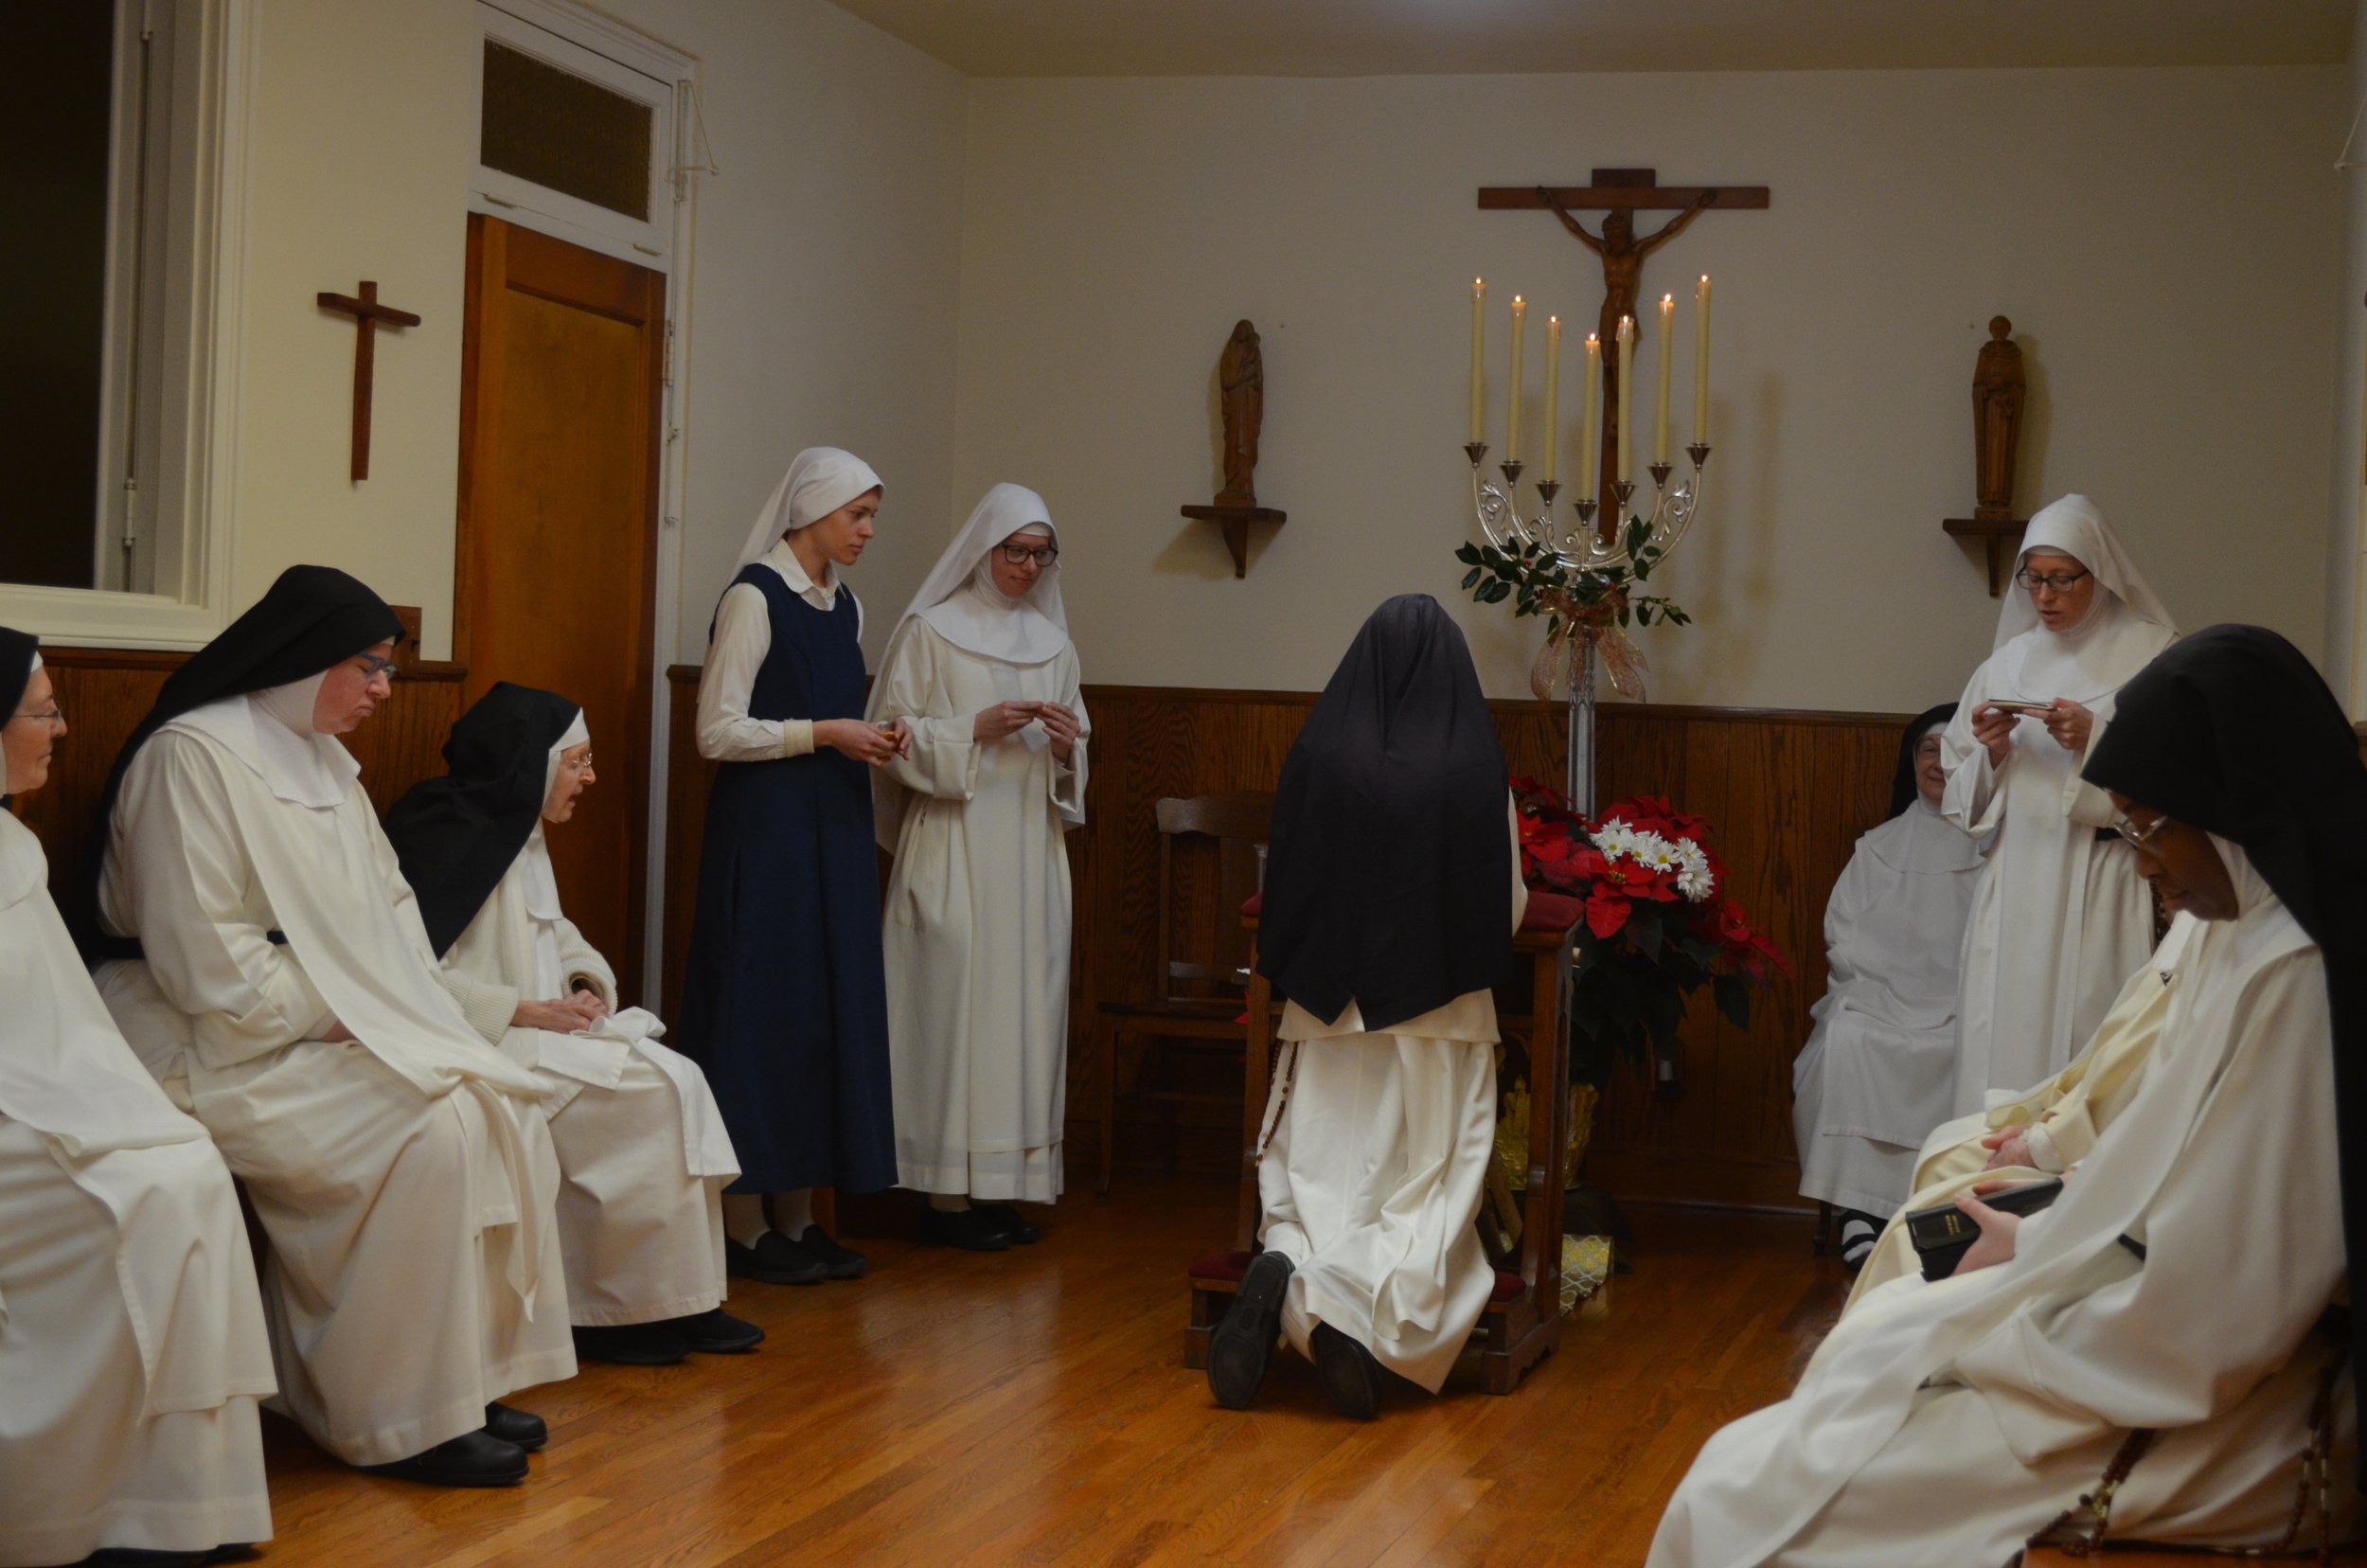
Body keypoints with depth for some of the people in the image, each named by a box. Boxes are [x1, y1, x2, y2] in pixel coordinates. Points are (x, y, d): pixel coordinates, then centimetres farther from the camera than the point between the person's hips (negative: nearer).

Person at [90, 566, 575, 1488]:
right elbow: (202, 957, -21)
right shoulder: (193, 756, -14)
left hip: (337, 1024, 9)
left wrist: (415, 1009, 0)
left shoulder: (322, 760, 15)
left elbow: (389, 903, 18)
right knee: (435, 1132, -24)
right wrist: (334, 1019, -17)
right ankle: (403, 1420, -13)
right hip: (219, 1046, -9)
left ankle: (469, 1372, -3)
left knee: (504, 1108, -9)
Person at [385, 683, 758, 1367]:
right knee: (649, 1099, -20)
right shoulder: (451, 838, -14)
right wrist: (524, 1010, -22)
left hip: (540, 1031, 9)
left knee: (679, 1084, -9)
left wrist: (587, 984, 1)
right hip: (486, 1048, -9)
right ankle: (611, 1310, -10)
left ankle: (679, 1303, -8)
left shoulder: (523, 838, 16)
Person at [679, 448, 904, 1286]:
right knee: (763, 1005, -4)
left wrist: (871, 741, 4)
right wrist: (825, 732, -17)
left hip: (834, 830, 8)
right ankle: (744, 1225, 3)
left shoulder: (845, 605, 13)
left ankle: (797, 1216, 14)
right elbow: (718, 730, -15)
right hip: (764, 829, -8)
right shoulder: (754, 597, -11)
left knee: (830, 1008, 7)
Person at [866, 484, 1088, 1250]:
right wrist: (978, 729, -14)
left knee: (1026, 1003, 3)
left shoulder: (1051, 640, 15)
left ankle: (1004, 1184, 7)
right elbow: (892, 734, -5)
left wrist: (1064, 744, -4)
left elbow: (1074, 762, 18)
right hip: (952, 849, -5)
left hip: (1030, 849, 5)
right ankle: (947, 1191, -5)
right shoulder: (930, 630, 0)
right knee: (955, 1002, -9)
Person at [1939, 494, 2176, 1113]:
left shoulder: (2151, 653, 2)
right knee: (2006, 1039, -1)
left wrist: (2096, 740, -15)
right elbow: (1963, 802, 16)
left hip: (2103, 891, -4)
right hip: (2014, 888, 4)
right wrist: (1992, 754, -3)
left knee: (2089, 1041, -10)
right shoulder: (2007, 663, 14)